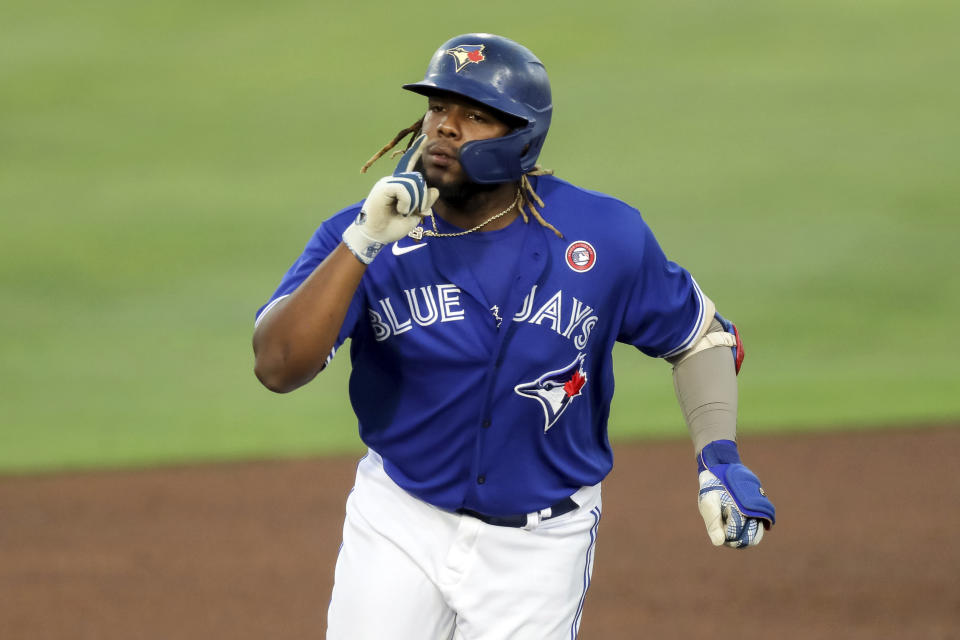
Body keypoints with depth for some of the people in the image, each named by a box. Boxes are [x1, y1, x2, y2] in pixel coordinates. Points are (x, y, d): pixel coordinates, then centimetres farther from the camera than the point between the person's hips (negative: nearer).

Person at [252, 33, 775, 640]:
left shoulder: (605, 239, -11)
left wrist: (720, 459, -9)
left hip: (539, 545, 0)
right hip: (401, 521, 1)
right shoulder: (365, 235, -14)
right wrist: (363, 243, -34)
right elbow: (278, 366, -27)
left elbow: (701, 337, 5)